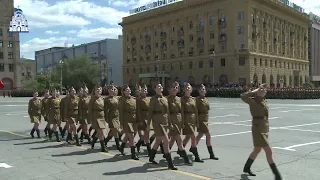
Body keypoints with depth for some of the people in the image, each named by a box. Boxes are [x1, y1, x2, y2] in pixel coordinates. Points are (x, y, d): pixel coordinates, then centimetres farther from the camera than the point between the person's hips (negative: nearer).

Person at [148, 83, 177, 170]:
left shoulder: (165, 99, 12)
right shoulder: (153, 99, -7)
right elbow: (150, 112, -7)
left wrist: (169, 123, 15)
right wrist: (148, 124, -9)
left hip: (165, 122, 7)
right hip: (157, 122, -7)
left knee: (158, 141, 17)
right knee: (166, 141, -12)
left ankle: (151, 158, 37)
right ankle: (170, 164, -8)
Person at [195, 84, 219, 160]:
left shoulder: (206, 99, 12)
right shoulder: (198, 99, -12)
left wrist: (207, 119, 17)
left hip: (205, 119, 8)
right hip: (201, 119, -8)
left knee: (200, 135, 17)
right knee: (208, 135, -9)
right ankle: (211, 154, -1)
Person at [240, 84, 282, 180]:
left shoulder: (264, 101, 10)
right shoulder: (253, 101, -14)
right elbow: (242, 96, -29)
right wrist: (254, 91, -21)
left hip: (265, 128, 9)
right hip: (258, 128, -9)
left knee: (257, 150, 20)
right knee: (269, 151, -8)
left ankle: (246, 168, 37)